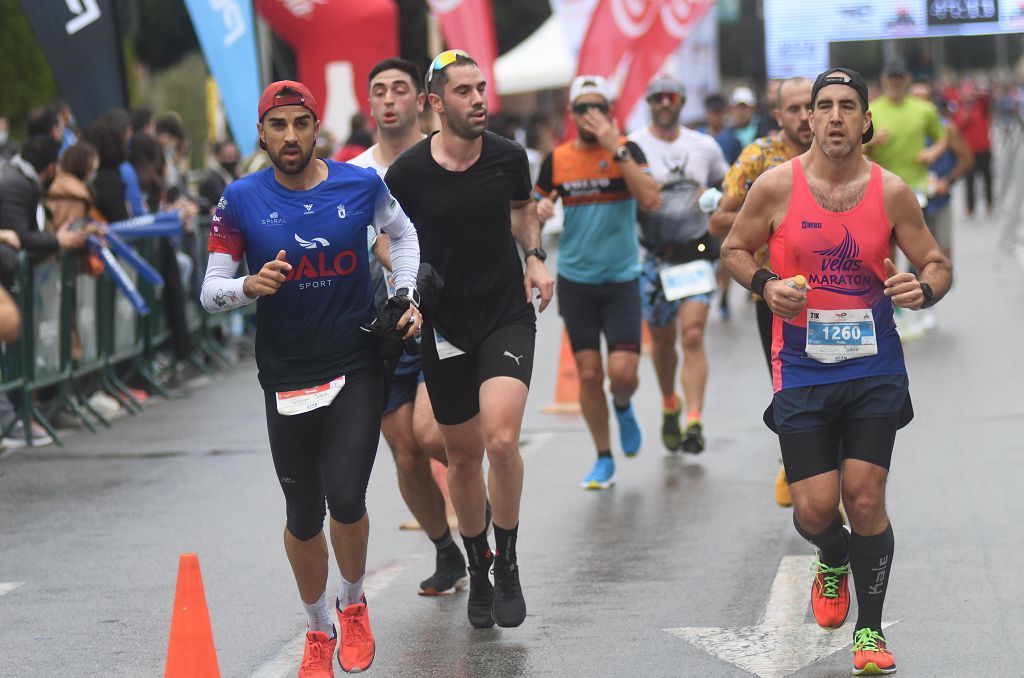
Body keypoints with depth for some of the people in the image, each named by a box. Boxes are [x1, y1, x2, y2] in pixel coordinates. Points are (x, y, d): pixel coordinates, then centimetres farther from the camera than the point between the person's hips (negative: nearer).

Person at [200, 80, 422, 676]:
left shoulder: (361, 185, -4)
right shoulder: (242, 200, -6)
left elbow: (403, 232, 17)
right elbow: (211, 290, -5)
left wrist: (406, 297, 6)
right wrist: (250, 286, -25)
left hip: (358, 367, -1)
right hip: (287, 376, 1)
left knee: (345, 498, -13)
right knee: (304, 516, 7)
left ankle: (354, 605, 17)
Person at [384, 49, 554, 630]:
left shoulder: (509, 157, -4)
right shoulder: (408, 171, -10)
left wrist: (535, 257, 3)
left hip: (508, 315, 0)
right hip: (444, 325, 0)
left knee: (501, 441, -20)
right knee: (464, 454, 10)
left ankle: (508, 563, 0)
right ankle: (478, 571, 31)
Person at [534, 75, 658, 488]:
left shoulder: (626, 150, -6)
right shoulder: (556, 160, 2)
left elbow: (650, 200, -21)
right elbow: (536, 209, 13)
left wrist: (616, 149, -24)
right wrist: (539, 211, -11)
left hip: (621, 279, -2)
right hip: (575, 280, 2)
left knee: (623, 372, -9)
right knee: (588, 374, 2)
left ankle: (622, 408, 27)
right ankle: (603, 459, 16)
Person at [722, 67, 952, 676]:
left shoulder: (891, 192, -2)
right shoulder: (777, 186, -5)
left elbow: (938, 264, 6)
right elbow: (734, 249, 8)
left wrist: (924, 289, -17)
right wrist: (766, 285, -12)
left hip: (874, 368, 0)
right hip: (803, 369, 0)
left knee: (866, 498, -6)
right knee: (816, 508, -5)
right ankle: (833, 564, 33)